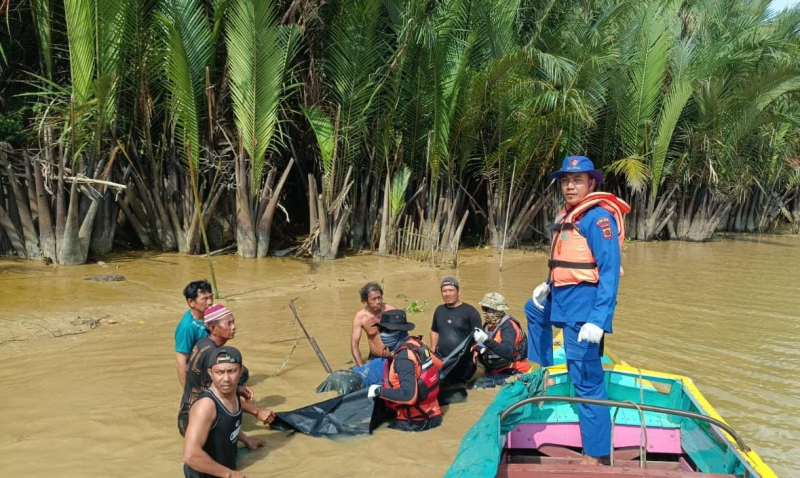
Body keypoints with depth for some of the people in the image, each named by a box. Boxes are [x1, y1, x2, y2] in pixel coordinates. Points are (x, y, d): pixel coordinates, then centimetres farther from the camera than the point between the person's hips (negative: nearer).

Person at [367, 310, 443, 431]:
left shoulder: (403, 357, -23)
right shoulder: (418, 343, 0)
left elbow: (408, 395, -30)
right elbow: (439, 364, 15)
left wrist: (379, 391, -18)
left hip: (416, 422, -8)